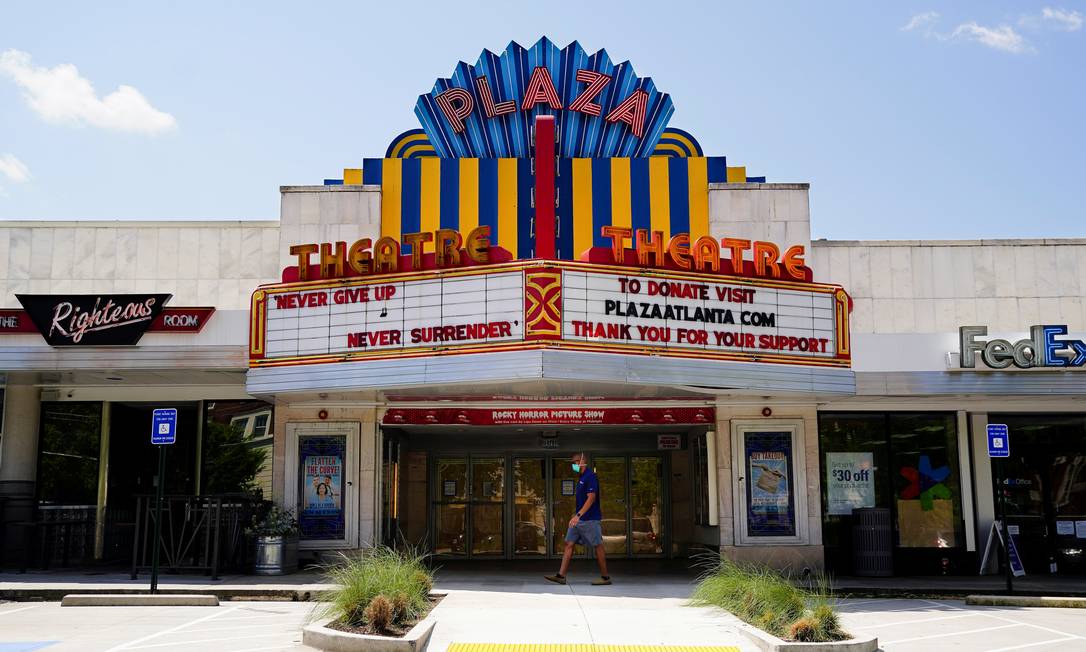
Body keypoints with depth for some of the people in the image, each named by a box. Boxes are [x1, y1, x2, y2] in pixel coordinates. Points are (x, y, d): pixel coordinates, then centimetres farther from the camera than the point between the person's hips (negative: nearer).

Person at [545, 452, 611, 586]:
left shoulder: (590, 477, -15)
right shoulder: (581, 477, 15)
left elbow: (591, 498, -22)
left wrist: (578, 515, -28)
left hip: (590, 519, -10)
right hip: (579, 519, 10)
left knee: (598, 547, -1)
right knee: (569, 544, 3)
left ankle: (605, 577, 8)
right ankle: (561, 576, 1)